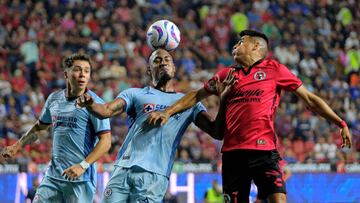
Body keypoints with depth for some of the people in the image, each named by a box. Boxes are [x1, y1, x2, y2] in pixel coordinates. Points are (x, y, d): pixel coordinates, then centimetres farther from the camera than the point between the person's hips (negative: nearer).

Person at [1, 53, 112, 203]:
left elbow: (105, 141, -13)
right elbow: (40, 126, 28)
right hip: (53, 175, 5)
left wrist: (83, 166, -21)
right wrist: (17, 146, 26)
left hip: (81, 179, -5)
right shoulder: (54, 99, 10)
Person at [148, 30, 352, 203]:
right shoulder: (227, 74, 18)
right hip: (232, 153, 4)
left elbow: (309, 98, 8)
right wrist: (168, 112, 18)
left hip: (264, 150, -4)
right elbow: (197, 96, 28)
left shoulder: (274, 69, 7)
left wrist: (341, 123, 2)